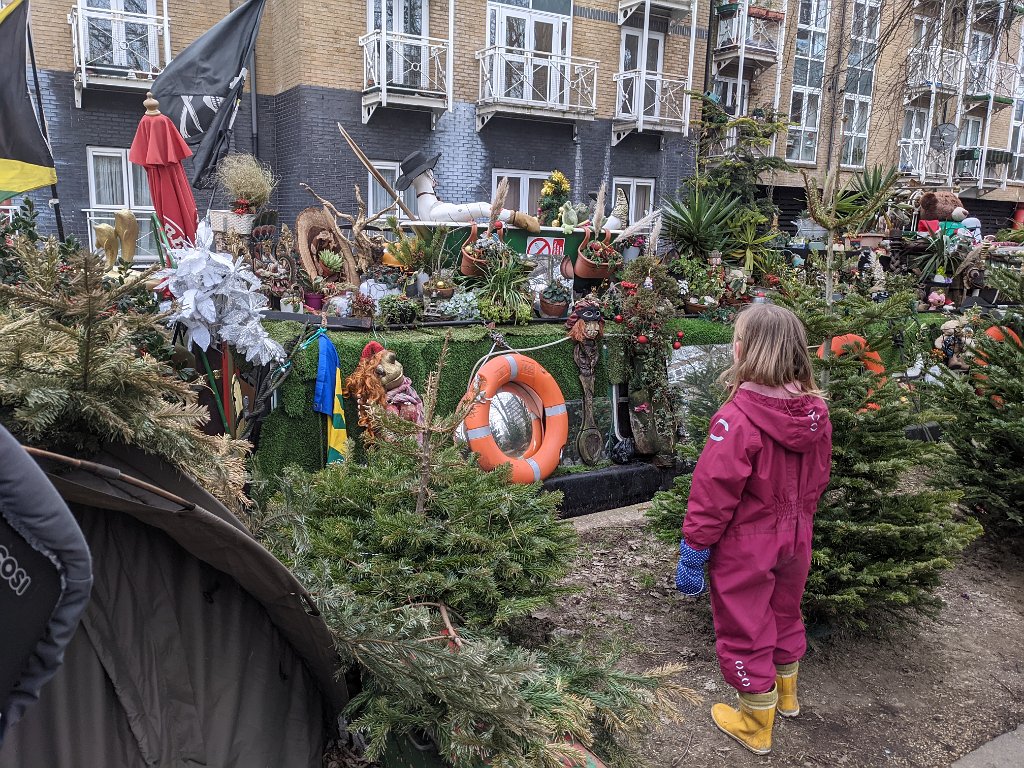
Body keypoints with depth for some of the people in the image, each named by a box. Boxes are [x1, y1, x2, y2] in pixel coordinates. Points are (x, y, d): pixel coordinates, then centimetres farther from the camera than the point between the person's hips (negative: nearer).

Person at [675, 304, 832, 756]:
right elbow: (818, 478, 6)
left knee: (745, 632, 13)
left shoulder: (737, 418, -30)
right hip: (794, 540, 7)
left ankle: (756, 725, 33)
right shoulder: (815, 413, -8)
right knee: (785, 614, 28)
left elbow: (713, 493, -25)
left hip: (745, 547, -7)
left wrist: (693, 550, -14)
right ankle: (785, 696, 51)